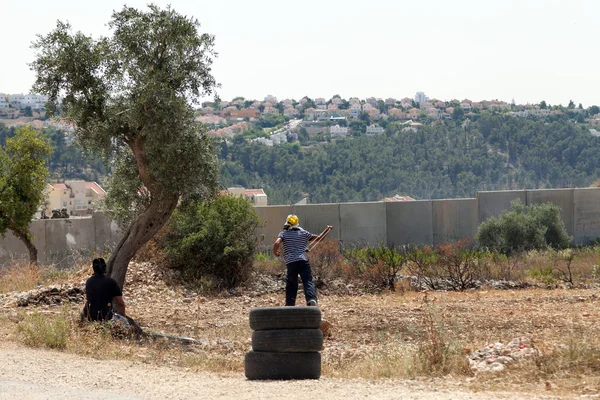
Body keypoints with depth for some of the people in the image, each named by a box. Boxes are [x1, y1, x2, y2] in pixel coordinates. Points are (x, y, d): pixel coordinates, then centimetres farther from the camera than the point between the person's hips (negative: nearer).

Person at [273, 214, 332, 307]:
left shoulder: (283, 233, 9)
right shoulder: (304, 233, 16)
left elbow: (277, 243, -9)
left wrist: (275, 252, 11)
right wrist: (327, 230, 38)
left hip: (291, 262, 0)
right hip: (303, 261, 0)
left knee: (291, 285, 15)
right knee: (308, 282, -8)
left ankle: (289, 305, 15)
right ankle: (312, 299, -33)